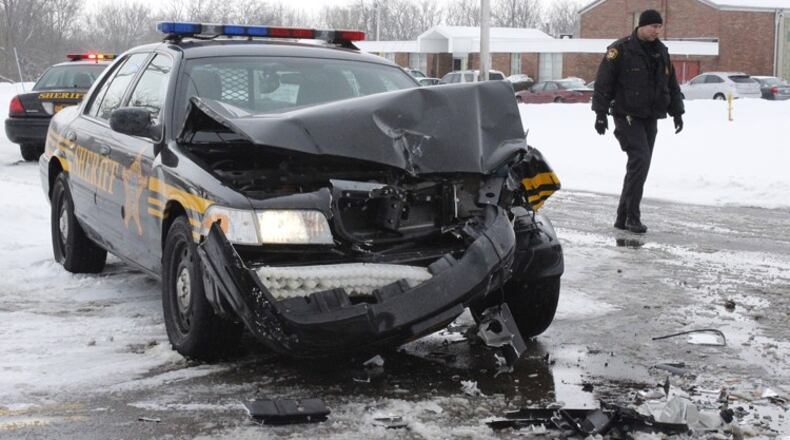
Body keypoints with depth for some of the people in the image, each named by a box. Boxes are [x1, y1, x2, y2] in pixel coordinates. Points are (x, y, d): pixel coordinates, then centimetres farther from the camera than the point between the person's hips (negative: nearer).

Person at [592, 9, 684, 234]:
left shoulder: (661, 51, 12)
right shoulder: (620, 50, -9)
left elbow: (672, 85, 20)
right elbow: (603, 83, -9)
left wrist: (676, 112, 16)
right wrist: (601, 113, -14)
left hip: (650, 118, 7)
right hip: (627, 116, -7)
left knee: (640, 165, 6)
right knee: (640, 160, -18)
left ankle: (623, 217, 14)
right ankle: (632, 217, -13)